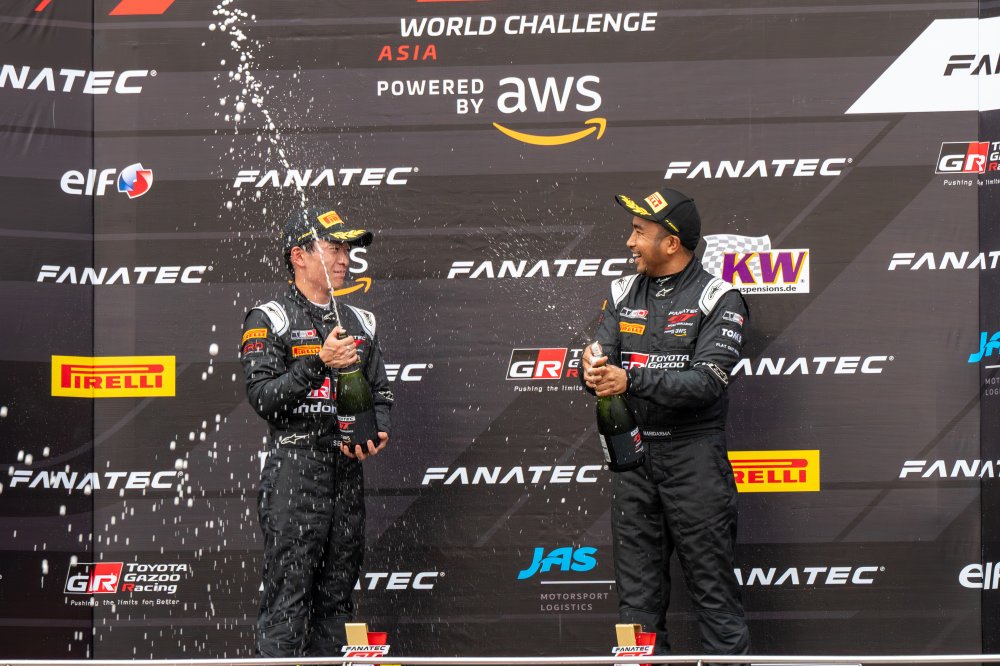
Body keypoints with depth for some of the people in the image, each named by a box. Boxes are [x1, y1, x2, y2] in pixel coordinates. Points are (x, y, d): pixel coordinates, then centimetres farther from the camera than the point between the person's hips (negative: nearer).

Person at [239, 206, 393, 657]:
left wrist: (378, 433, -1)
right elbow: (262, 397, -12)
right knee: (287, 601, -7)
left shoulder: (360, 323, 17)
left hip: (348, 472, 6)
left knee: (337, 599, 9)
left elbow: (381, 394, 20)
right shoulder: (269, 320, -2)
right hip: (293, 471, -6)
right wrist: (319, 363, -20)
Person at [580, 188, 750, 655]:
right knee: (637, 592, 8)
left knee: (712, 585, -2)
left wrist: (631, 379, -25)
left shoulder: (718, 299, -5)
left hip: (693, 454, -5)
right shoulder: (624, 293, 12)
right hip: (632, 452, 5)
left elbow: (707, 382, -16)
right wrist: (593, 372, -21)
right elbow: (599, 359, 4)